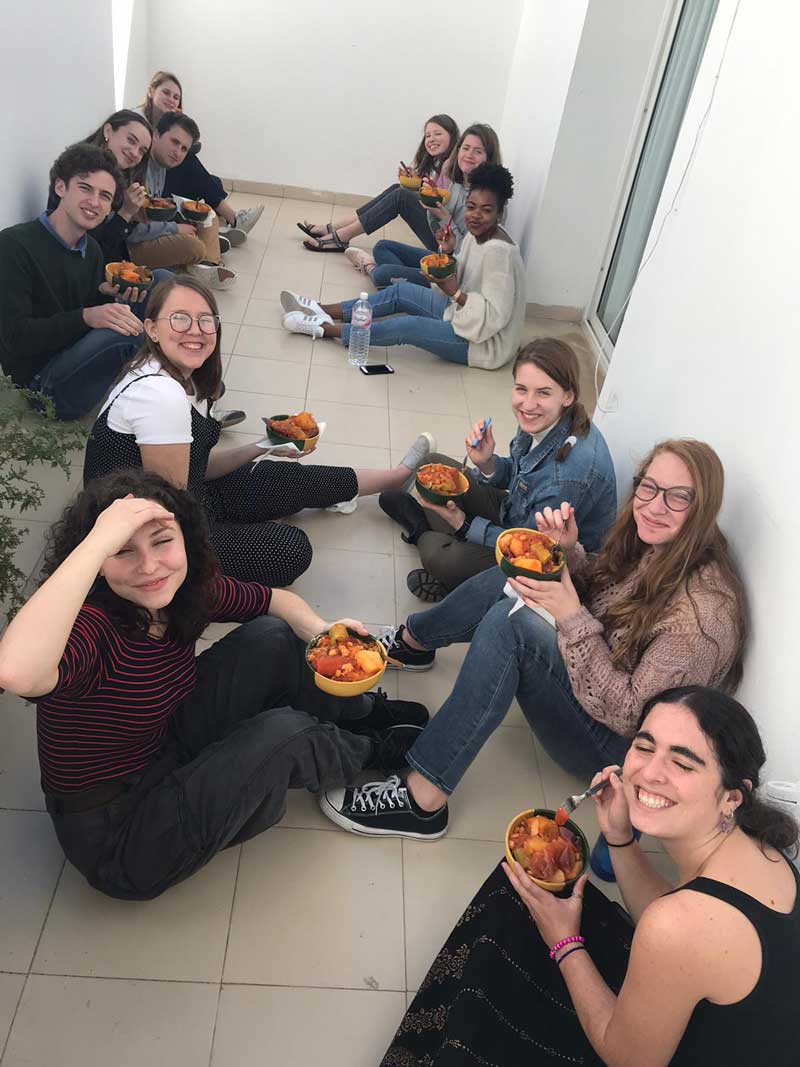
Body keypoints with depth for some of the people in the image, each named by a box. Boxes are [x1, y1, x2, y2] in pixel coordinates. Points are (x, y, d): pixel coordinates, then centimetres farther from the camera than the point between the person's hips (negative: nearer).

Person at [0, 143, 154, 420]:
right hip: (43, 386, -7)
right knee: (119, 331, -35)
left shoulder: (91, 249, 8)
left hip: (79, 360, 7)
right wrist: (86, 316, -32)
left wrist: (109, 294, -8)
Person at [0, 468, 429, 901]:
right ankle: (370, 749, 13)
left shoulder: (187, 590, -10)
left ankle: (364, 712, 18)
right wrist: (98, 541, -50)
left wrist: (318, 629, -15)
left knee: (271, 639, -6)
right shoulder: (93, 625, -31)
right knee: (281, 734, -20)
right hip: (117, 843, -7)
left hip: (169, 750, 7)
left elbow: (272, 599, 7)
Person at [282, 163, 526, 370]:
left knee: (406, 326, -24)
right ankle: (323, 310, 12)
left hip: (486, 343, -9)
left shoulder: (497, 251, -25)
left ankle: (326, 328, -10)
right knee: (400, 291, 7)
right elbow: (459, 281, 6)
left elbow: (495, 316, -27)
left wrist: (455, 292, -29)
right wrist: (447, 253, -9)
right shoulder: (478, 234, 2)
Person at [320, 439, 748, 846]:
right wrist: (568, 552, -10)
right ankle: (408, 644, 25)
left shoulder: (704, 609, -28)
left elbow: (629, 714, -28)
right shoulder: (651, 546, -5)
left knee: (511, 621, -30)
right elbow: (591, 594, 11)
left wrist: (571, 615, -32)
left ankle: (422, 801, -21)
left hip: (617, 747, -8)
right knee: (503, 581, -3)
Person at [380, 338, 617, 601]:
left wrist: (463, 524, -20)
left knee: (439, 557, -26)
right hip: (516, 514, 8)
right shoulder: (543, 422, -14)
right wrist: (486, 463, -18)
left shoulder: (572, 472, -38)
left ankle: (424, 534, 7)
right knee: (435, 465, 5)